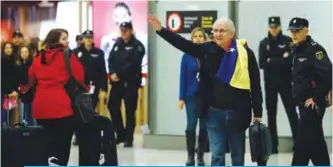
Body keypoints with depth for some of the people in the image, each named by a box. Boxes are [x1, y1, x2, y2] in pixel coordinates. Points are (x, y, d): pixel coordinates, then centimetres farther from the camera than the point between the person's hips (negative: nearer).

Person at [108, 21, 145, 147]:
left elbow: (132, 64, -15)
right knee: (112, 106, 5)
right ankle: (121, 134, 19)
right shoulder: (117, 44, 14)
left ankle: (129, 138, 5)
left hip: (131, 82, -6)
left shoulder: (137, 46, -5)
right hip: (117, 80, 6)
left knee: (130, 109, -2)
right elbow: (111, 60, 7)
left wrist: (118, 74, -17)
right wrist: (112, 73, -11)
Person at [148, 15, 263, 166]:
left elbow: (255, 85, -5)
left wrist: (257, 113, -5)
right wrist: (161, 29, -12)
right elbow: (183, 44, -1)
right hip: (214, 112, 2)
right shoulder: (208, 50, 2)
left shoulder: (245, 52, -7)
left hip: (237, 113, -2)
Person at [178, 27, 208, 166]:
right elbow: (183, 77, 1)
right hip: (191, 95, 0)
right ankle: (190, 155, 6)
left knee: (204, 126, 4)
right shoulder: (187, 56, 0)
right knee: (191, 125, -6)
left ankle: (200, 156, 15)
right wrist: (181, 97, -1)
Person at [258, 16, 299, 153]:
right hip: (270, 83, 2)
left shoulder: (288, 41, 0)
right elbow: (261, 64, -7)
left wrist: (271, 61, -15)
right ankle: (273, 145, 12)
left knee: (292, 112, -4)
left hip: (285, 82, -2)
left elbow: (290, 61, -9)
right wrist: (281, 60, -13)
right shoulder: (264, 43, 4)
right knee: (271, 114, 6)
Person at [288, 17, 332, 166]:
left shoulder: (314, 49, -14)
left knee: (303, 142, -7)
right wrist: (299, 97, 12)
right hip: (304, 103, 9)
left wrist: (316, 98, -19)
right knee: (315, 141, 14)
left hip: (312, 104, -9)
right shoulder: (297, 49, 12)